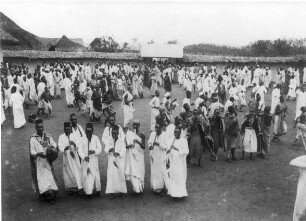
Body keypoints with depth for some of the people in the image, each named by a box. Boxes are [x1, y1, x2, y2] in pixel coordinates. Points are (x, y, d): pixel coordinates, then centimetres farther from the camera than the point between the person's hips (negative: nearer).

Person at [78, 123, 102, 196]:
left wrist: (94, 151, -18)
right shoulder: (82, 139, 3)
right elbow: (80, 150, -2)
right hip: (85, 160, 1)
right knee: (85, 175, -1)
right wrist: (84, 157, -17)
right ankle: (88, 191, 11)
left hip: (94, 159, -1)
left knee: (95, 175, -2)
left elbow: (99, 148, 2)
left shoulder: (95, 138, 3)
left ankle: (97, 189, 18)